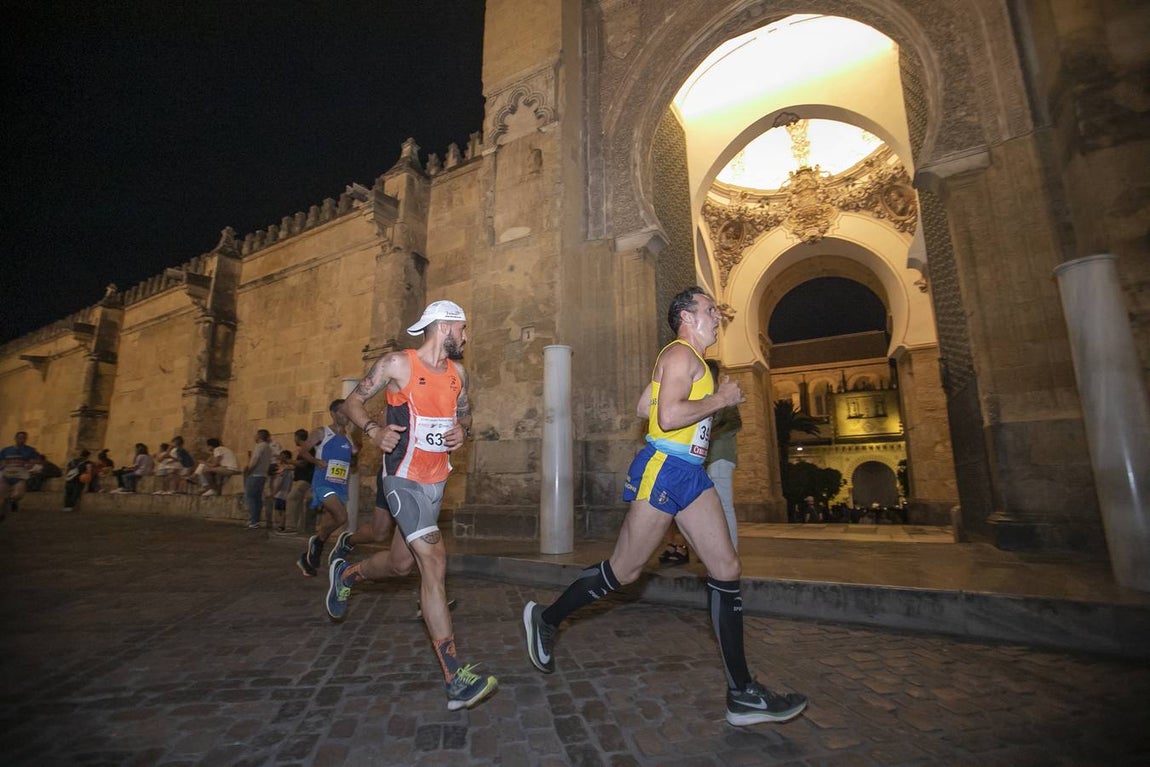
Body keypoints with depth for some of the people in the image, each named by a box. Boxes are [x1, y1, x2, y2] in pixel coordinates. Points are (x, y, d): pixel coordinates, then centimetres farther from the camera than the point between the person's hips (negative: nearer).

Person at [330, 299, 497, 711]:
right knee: (434, 562, -16)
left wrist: (463, 430, -5)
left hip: (436, 481, 7)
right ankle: (456, 680, -11)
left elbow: (465, 413, 18)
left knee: (401, 562, 20)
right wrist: (374, 431, -20)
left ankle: (346, 574, 54)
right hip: (403, 479, -7)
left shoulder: (457, 372, 6)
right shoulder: (396, 364, -9)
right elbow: (353, 403, -2)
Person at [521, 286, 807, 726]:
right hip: (663, 472, -10)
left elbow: (644, 407, 22)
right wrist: (720, 399, -12)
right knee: (624, 571, 1)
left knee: (726, 570, 5)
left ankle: (742, 694, 14)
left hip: (690, 475, 10)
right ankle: (546, 619, 23)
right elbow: (669, 416, -25)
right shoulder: (681, 354, -10)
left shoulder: (689, 360, 21)